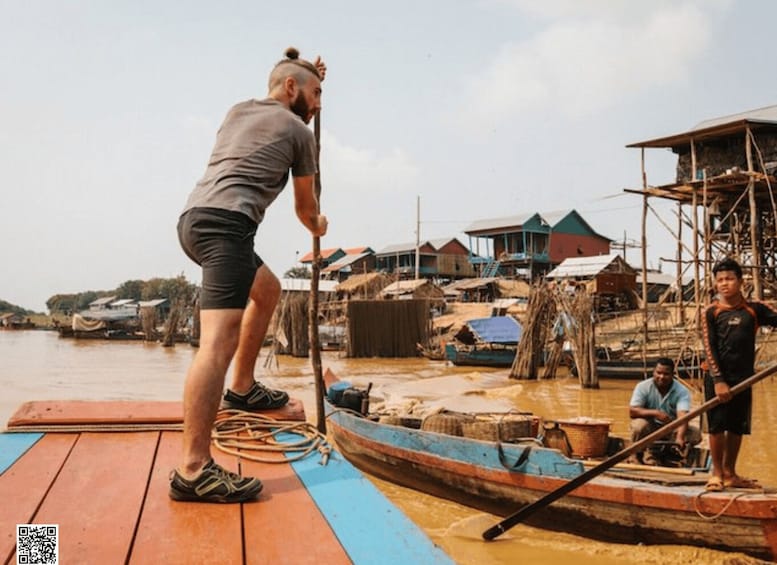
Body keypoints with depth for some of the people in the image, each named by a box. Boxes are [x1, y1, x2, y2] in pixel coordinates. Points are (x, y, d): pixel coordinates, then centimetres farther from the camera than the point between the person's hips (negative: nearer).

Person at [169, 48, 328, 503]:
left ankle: (243, 388, 30)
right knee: (219, 341, -19)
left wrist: (311, 76, 53)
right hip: (226, 223, -9)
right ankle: (194, 470, -25)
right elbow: (305, 206, 21)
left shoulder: (238, 110, 27)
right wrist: (318, 226, 42)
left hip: (194, 218, 9)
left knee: (267, 289, 29)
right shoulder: (299, 131, 8)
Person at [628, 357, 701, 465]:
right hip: (650, 427, -1)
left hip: (672, 429, 2)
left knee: (696, 434, -23)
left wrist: (679, 438, -47)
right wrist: (655, 413, -32)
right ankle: (644, 452, -6)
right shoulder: (643, 387, -13)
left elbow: (682, 416, -29)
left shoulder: (682, 391, -14)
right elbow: (632, 411, -20)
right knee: (639, 425, -34)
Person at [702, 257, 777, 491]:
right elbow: (709, 348, -8)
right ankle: (716, 473, 12)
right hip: (717, 378, -3)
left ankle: (730, 473, 21)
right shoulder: (712, 312, -3)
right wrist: (718, 380, -14)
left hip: (743, 378, 3)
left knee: (737, 427, 9)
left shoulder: (754, 310, 5)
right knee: (717, 425, 0)